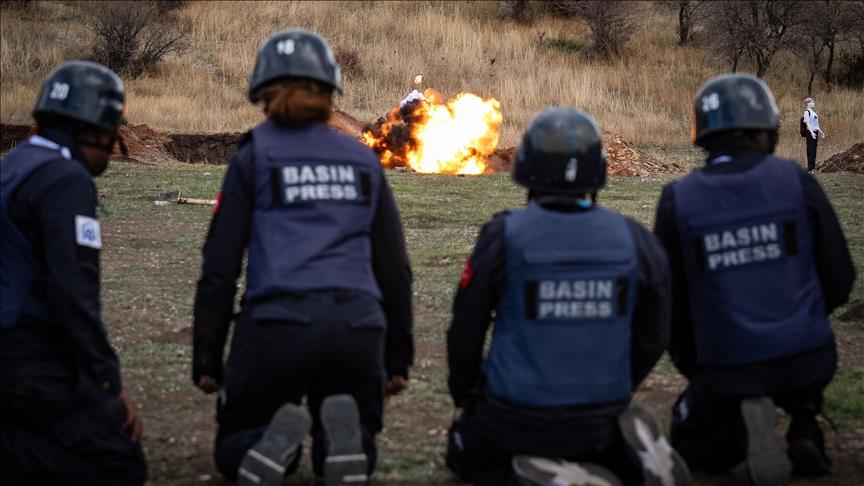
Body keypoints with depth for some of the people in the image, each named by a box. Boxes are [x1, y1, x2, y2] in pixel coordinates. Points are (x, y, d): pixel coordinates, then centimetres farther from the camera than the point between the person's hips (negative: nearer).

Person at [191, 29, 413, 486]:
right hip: (357, 327, 2)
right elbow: (394, 268, 17)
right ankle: (342, 434, -18)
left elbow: (219, 267, 4)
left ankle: (275, 441, -19)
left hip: (276, 325, -2)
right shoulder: (364, 161, 16)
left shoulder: (253, 158, 7)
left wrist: (206, 360, 9)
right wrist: (398, 358, 24)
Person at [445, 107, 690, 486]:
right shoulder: (635, 241, -4)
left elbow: (466, 331, -4)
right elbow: (652, 338, 6)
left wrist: (464, 394, 15)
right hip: (601, 419, 4)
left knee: (467, 455, 25)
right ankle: (635, 455, -3)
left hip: (517, 419, -3)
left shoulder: (505, 236, -13)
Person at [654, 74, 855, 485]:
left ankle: (742, 428, -10)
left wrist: (692, 367, 18)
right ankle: (805, 429, 10)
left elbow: (668, 298, 2)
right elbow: (839, 281, -1)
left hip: (726, 370, -1)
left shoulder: (678, 199, -4)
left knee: (688, 448, 24)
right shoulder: (798, 183, -6)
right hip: (807, 361, 2)